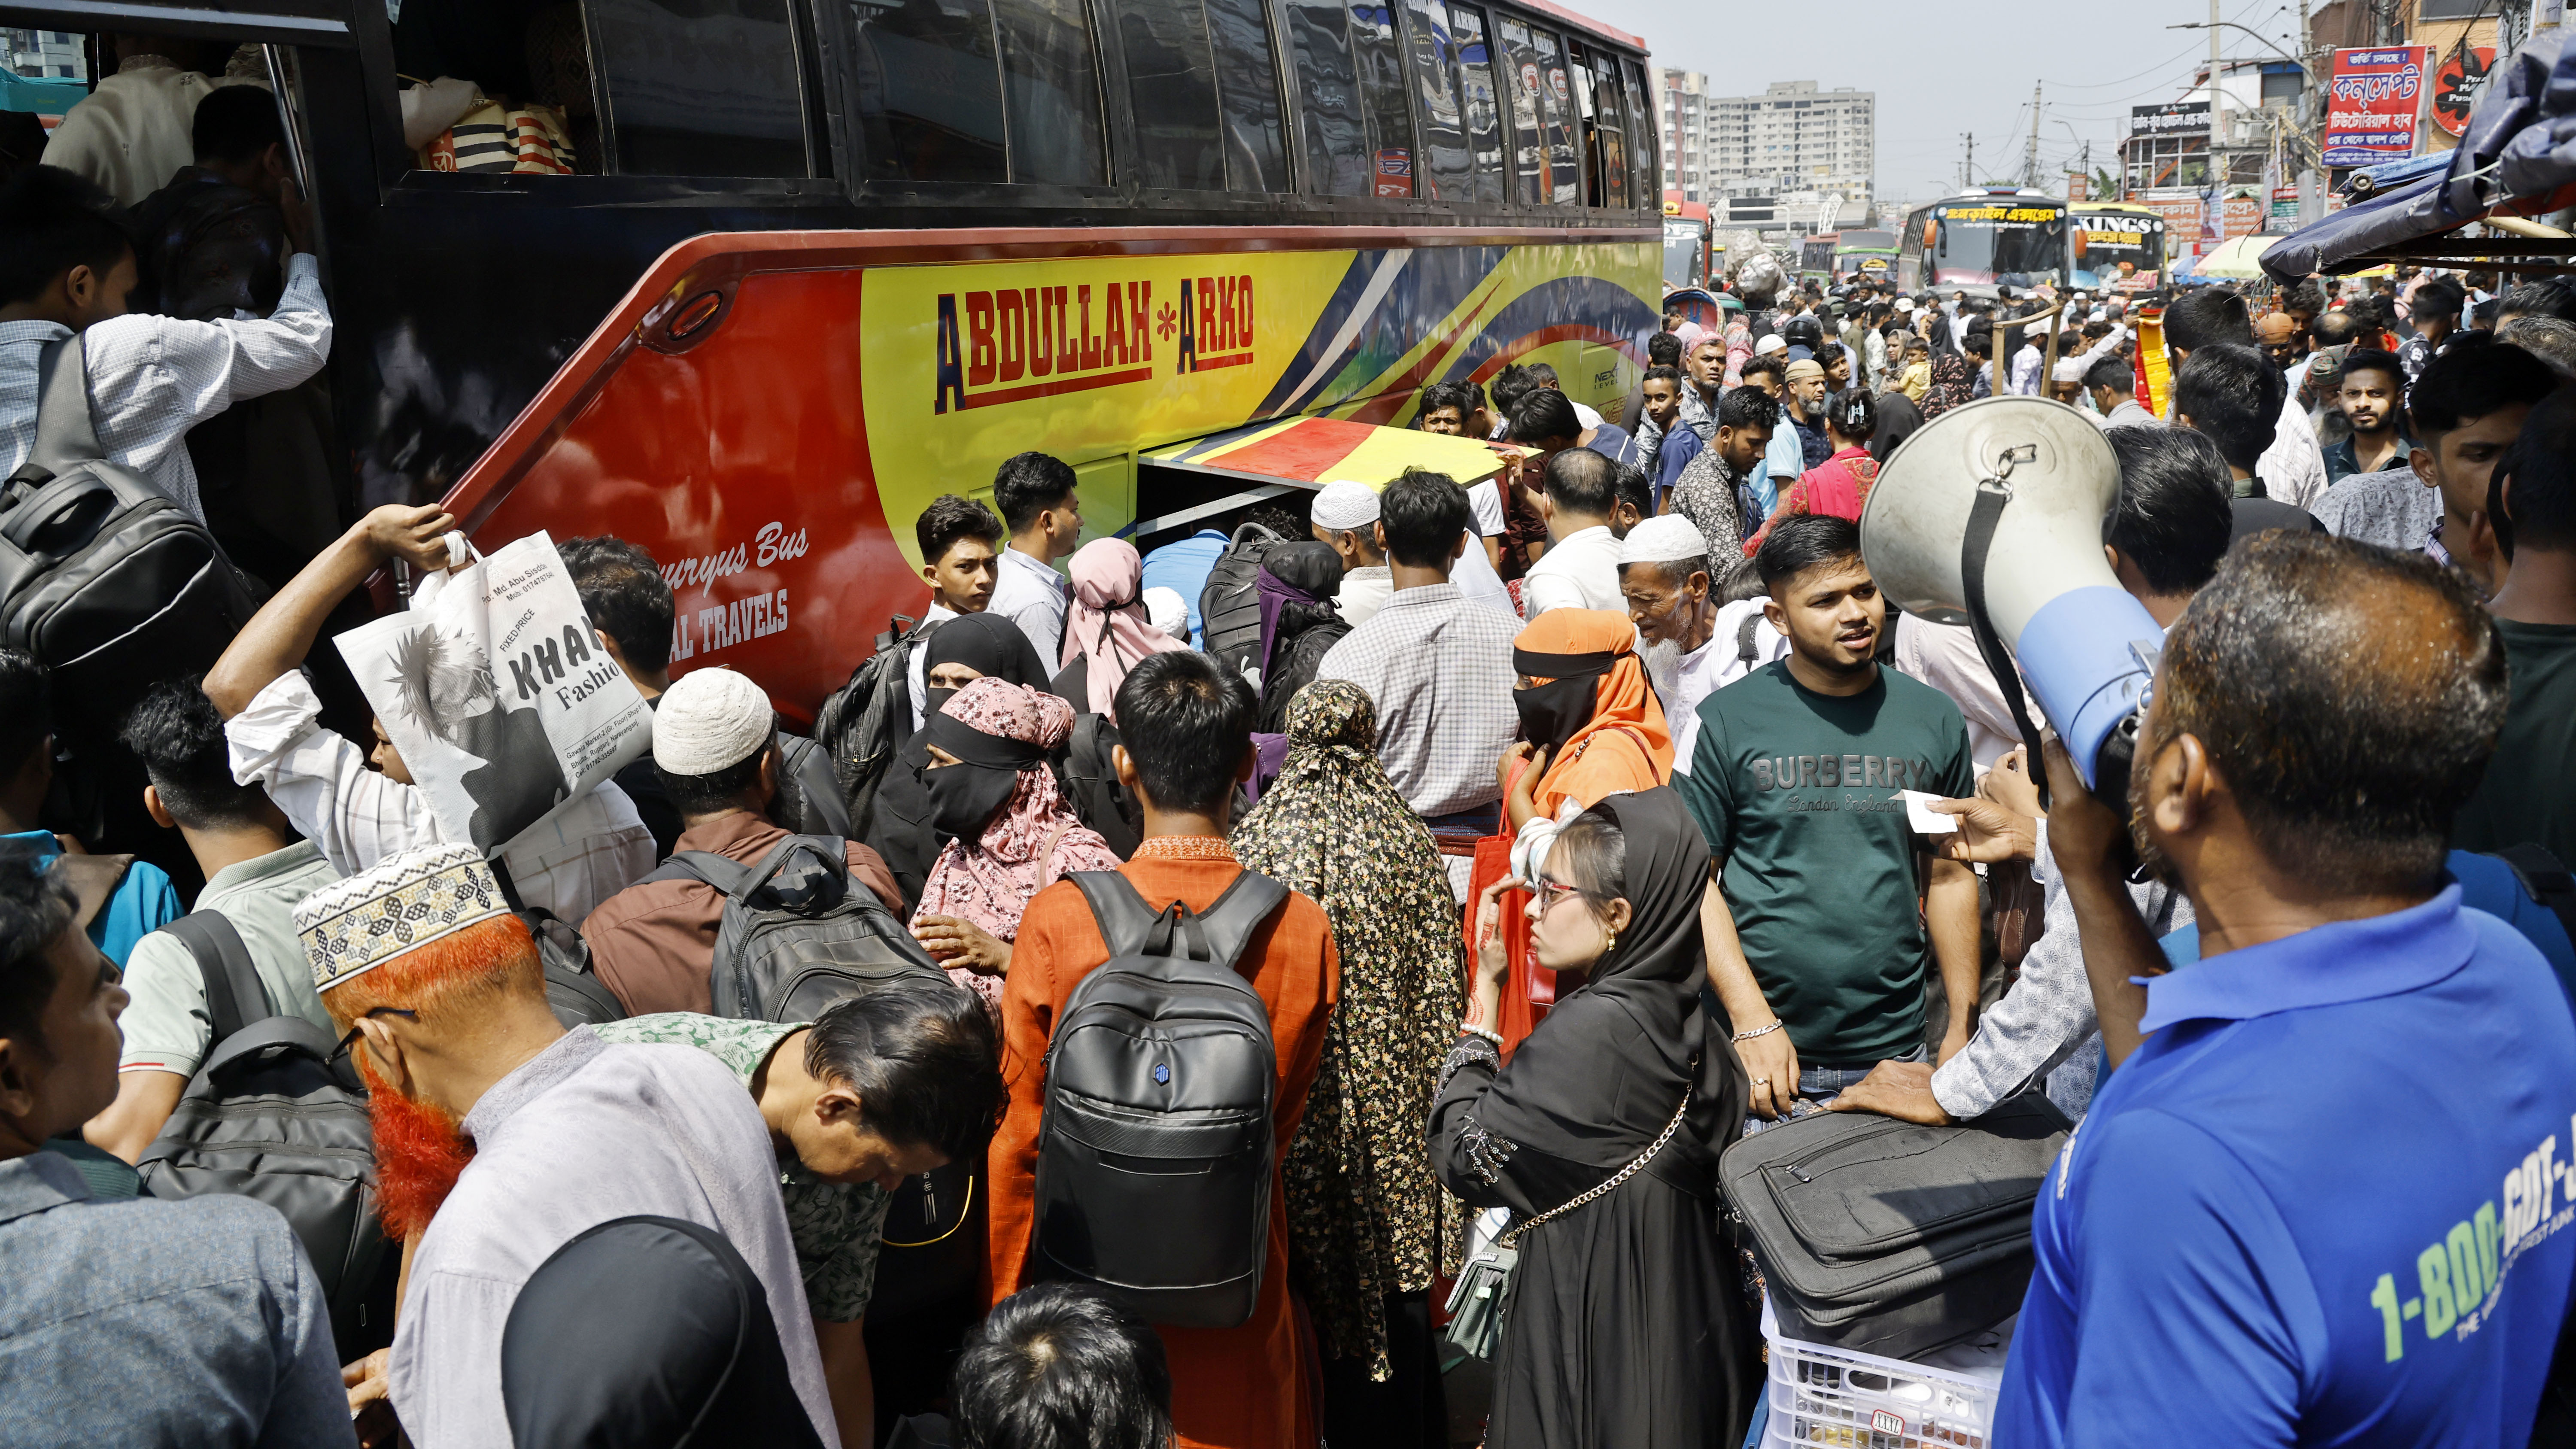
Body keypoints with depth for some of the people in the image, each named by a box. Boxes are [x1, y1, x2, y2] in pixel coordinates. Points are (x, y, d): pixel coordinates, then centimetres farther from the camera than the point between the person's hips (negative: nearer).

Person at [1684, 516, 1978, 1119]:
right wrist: (1753, 1021, -12)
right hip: (1761, 1048, -2)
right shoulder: (1726, 720, -4)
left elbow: (1951, 875, 10)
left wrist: (1963, 1026, 6)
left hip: (1895, 1048, 2)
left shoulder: (1933, 717, 5)